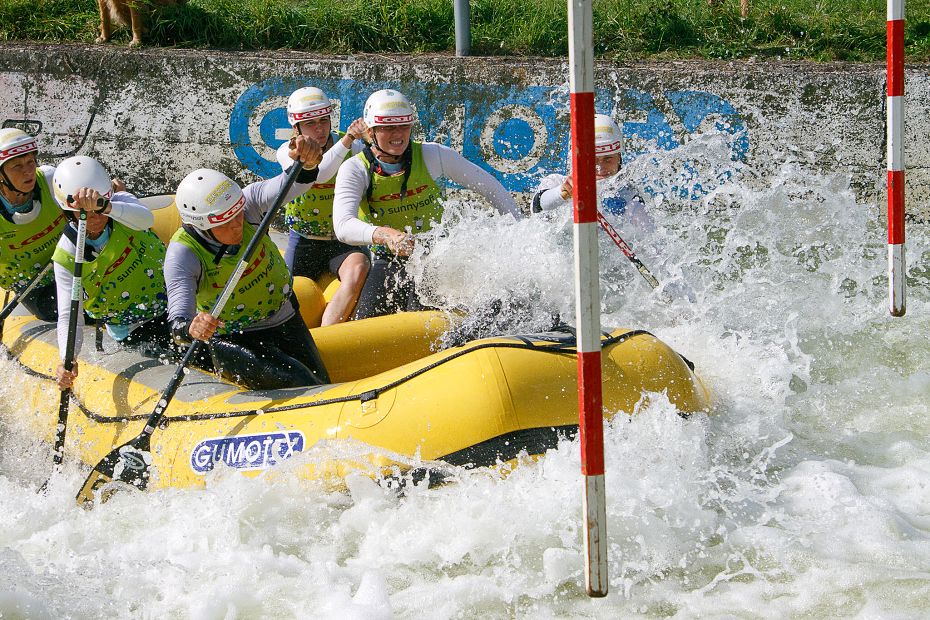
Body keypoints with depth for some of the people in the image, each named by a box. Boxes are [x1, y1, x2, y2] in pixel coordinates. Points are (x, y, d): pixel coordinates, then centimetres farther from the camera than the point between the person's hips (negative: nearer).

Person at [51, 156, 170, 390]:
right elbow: (68, 316, -21)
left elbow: (146, 219, -40)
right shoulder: (67, 258, -18)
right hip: (132, 332, -1)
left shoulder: (120, 203, -16)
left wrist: (104, 205, -59)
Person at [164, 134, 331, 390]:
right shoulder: (183, 253, -26)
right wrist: (189, 329, -60)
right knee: (295, 382, -25)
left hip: (285, 322, 5)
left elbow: (290, 185, -33)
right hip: (230, 339, -5)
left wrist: (306, 164, -56)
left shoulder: (247, 202, -17)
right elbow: (178, 319, -36)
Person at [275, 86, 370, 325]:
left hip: (344, 242, -1)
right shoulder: (287, 152, -7)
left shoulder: (353, 149, -3)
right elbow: (318, 174, -29)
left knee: (358, 269, -33)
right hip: (303, 243, 1)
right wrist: (347, 140, -40)